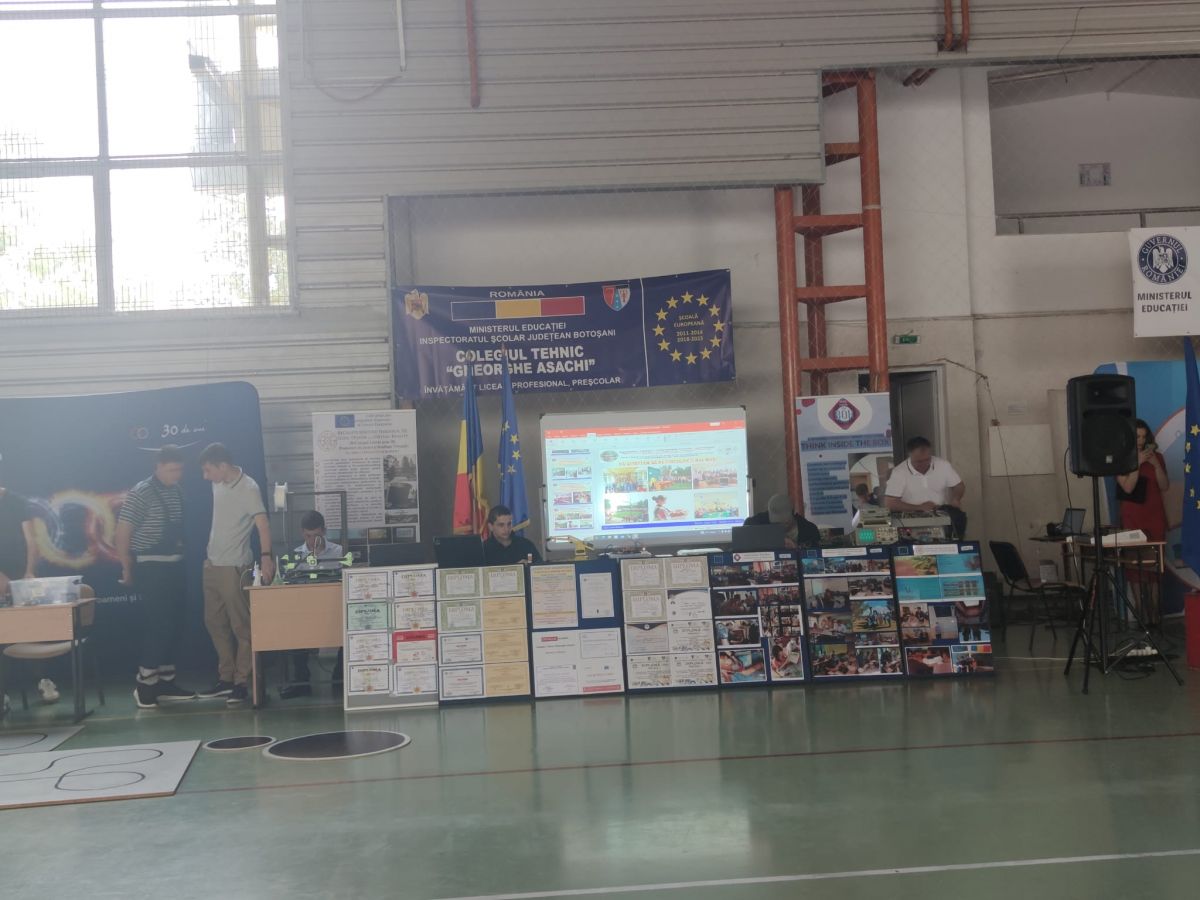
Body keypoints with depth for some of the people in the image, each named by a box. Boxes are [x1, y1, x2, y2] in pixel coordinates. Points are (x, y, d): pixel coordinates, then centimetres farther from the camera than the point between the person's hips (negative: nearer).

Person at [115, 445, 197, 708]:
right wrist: (128, 569, -6)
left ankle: (166, 682, 16)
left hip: (175, 567, 7)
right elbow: (122, 532, -11)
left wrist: (180, 557, 11)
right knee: (156, 626, -7)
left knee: (174, 626, 9)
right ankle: (144, 683, 2)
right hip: (152, 569, -7)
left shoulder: (177, 491, 9)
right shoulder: (141, 493, -12)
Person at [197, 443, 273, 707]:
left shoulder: (248, 489, -16)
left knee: (241, 626, -4)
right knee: (215, 623, 13)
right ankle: (225, 679, 22)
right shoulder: (218, 485, 7)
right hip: (212, 564, 9)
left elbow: (263, 523, -26)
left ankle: (241, 683, 1)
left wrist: (266, 556, -38)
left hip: (234, 567, -9)